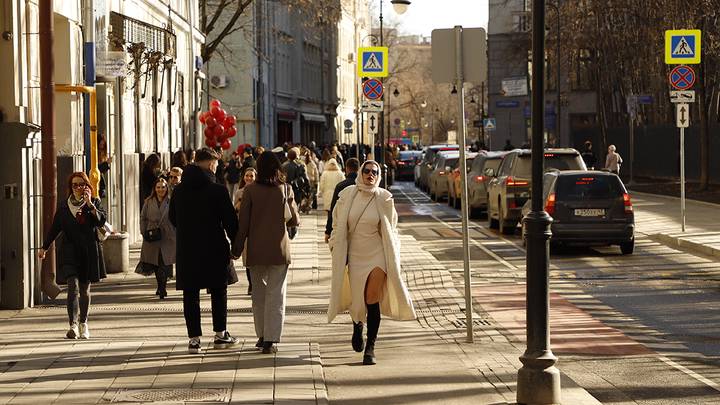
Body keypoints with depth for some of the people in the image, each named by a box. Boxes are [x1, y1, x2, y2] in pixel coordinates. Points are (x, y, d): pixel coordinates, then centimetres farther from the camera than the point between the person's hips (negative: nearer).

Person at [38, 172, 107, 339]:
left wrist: (90, 204, -16)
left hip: (89, 250, 1)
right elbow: (54, 228, 15)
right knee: (73, 285, -15)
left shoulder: (95, 202, 7)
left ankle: (83, 324, 23)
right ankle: (73, 325, -22)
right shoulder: (64, 205, 9)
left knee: (85, 289, 8)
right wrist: (44, 247, 14)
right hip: (70, 250, -1)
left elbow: (101, 220, -9)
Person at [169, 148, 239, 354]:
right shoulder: (218, 190, -12)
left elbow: (172, 218, 12)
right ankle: (220, 334, 17)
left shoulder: (179, 191, 2)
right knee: (219, 291, 13)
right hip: (214, 250, -3)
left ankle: (194, 338, 3)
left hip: (186, 250, 3)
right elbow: (230, 220, -10)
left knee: (190, 294, 6)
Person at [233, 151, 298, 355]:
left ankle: (262, 336, 21)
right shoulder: (285, 189, -4)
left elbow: (243, 222, -3)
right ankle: (271, 340, -5)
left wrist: (237, 247, 5)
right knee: (276, 294, 1)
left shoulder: (250, 190, -4)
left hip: (256, 248, 1)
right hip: (279, 248, -1)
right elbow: (294, 218, 4)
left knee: (259, 292, 15)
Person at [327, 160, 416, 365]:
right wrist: (335, 247, 6)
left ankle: (370, 347, -5)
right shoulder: (347, 195, -2)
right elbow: (338, 224, 10)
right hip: (354, 254, 2)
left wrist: (393, 256, 7)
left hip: (377, 254, -1)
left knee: (372, 298, -11)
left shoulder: (384, 198, -3)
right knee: (358, 298, 7)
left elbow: (391, 230, 7)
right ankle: (357, 325, 42)